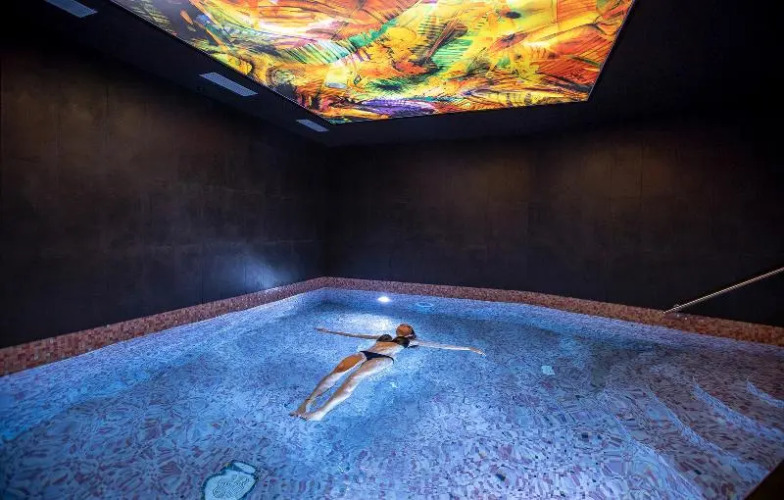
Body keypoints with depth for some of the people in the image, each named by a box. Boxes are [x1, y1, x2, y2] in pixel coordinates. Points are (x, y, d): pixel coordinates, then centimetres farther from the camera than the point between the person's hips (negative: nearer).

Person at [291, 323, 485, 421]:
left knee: (354, 377, -32)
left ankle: (322, 411, -42)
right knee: (340, 369, -28)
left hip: (384, 358, -3)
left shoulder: (410, 341, 30)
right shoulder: (385, 336, 38)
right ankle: (307, 402, -31)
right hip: (365, 353, 4)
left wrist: (468, 348, 26)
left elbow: (440, 345, 27)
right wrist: (332, 331, 44)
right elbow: (357, 335, 41)